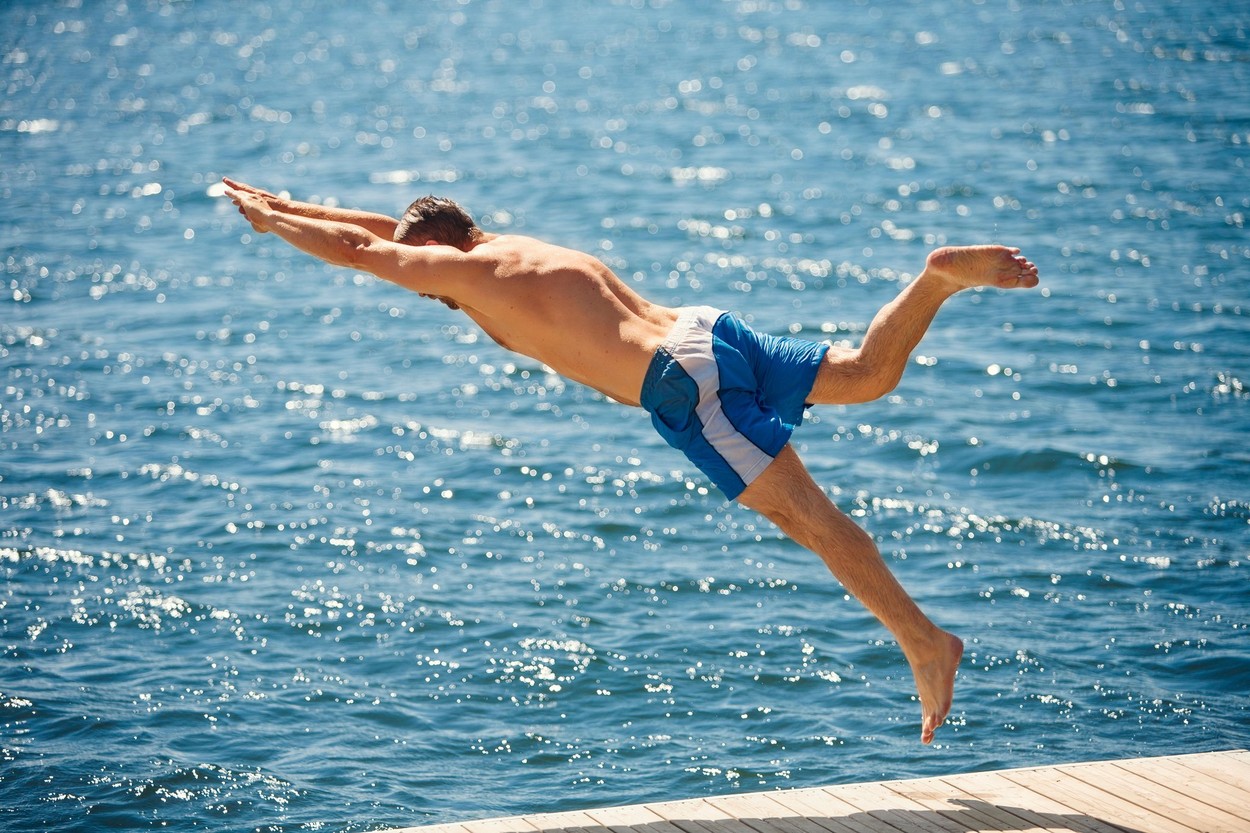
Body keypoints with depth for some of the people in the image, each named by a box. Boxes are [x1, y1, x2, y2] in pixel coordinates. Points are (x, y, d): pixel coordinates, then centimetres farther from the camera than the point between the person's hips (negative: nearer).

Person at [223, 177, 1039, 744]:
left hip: (686, 388, -8)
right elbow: (389, 224, 36)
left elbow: (355, 246, 9)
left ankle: (926, 642, -10)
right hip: (707, 331, 8)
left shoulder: (467, 270, 1)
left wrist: (269, 218, 26)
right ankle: (944, 274, -1)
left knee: (814, 520, -9)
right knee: (867, 375, 17)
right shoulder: (518, 248, 24)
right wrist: (283, 202, 42)